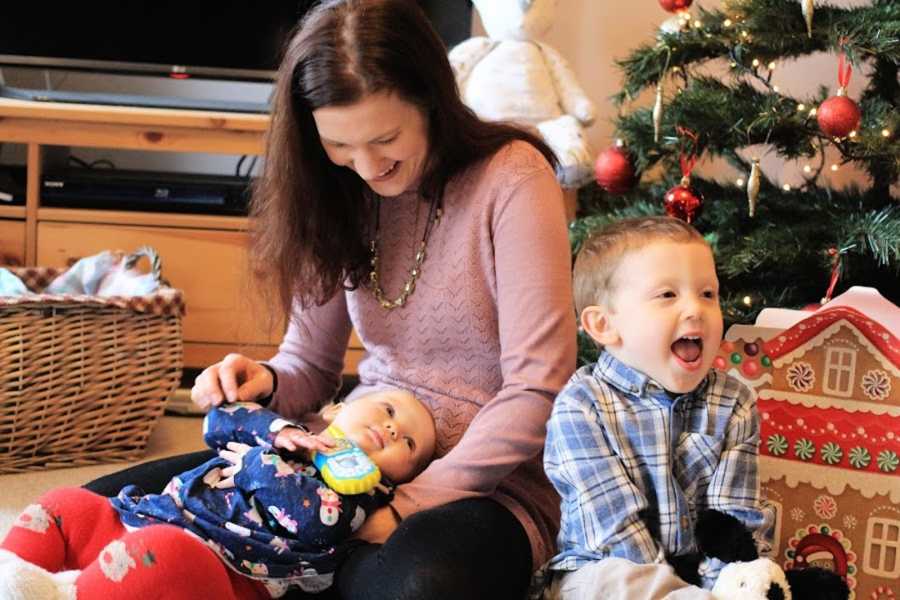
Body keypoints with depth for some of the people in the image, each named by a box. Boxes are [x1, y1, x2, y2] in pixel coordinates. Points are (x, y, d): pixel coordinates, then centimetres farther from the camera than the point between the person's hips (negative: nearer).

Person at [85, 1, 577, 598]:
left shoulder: (510, 176, -12)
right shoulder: (342, 196, 4)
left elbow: (538, 392, -16)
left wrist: (409, 506, -19)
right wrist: (265, 384, -10)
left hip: (482, 478, -4)